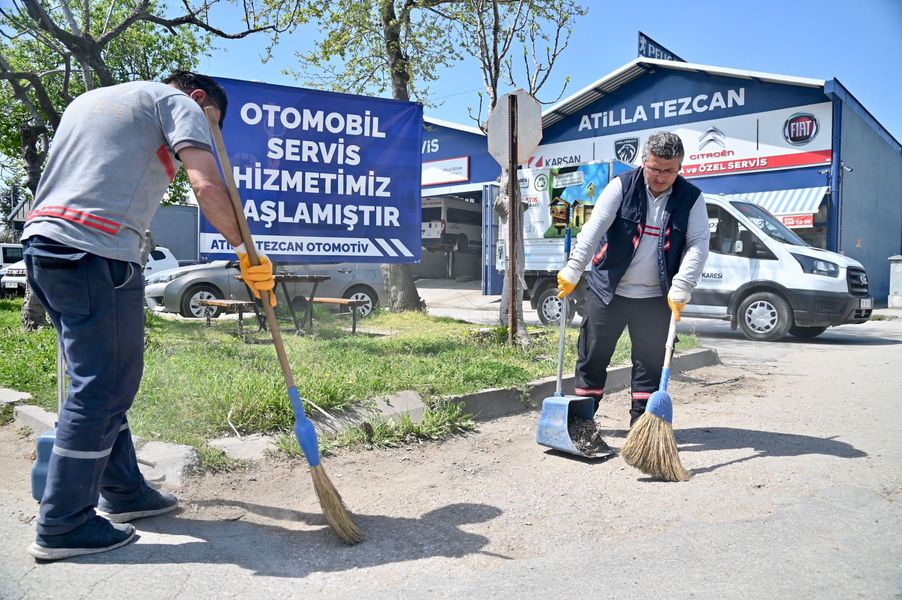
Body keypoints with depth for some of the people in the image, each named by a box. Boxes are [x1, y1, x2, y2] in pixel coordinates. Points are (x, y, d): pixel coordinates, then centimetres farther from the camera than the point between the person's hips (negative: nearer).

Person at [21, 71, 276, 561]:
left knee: (99, 381, 15)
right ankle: (63, 527, 5)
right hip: (96, 253, -9)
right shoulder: (176, 101, 5)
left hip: (40, 243, 9)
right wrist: (247, 254, -8)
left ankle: (124, 492, 25)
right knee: (101, 388, -2)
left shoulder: (89, 99, 30)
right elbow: (206, 185, -11)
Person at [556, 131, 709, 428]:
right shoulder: (622, 186, -6)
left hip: (656, 298, 1)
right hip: (607, 291, -1)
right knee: (593, 356, 7)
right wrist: (573, 270, -25)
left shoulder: (691, 198, -1)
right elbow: (594, 228, -15)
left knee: (651, 363, 7)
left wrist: (681, 288, -19)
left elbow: (698, 244, -7)